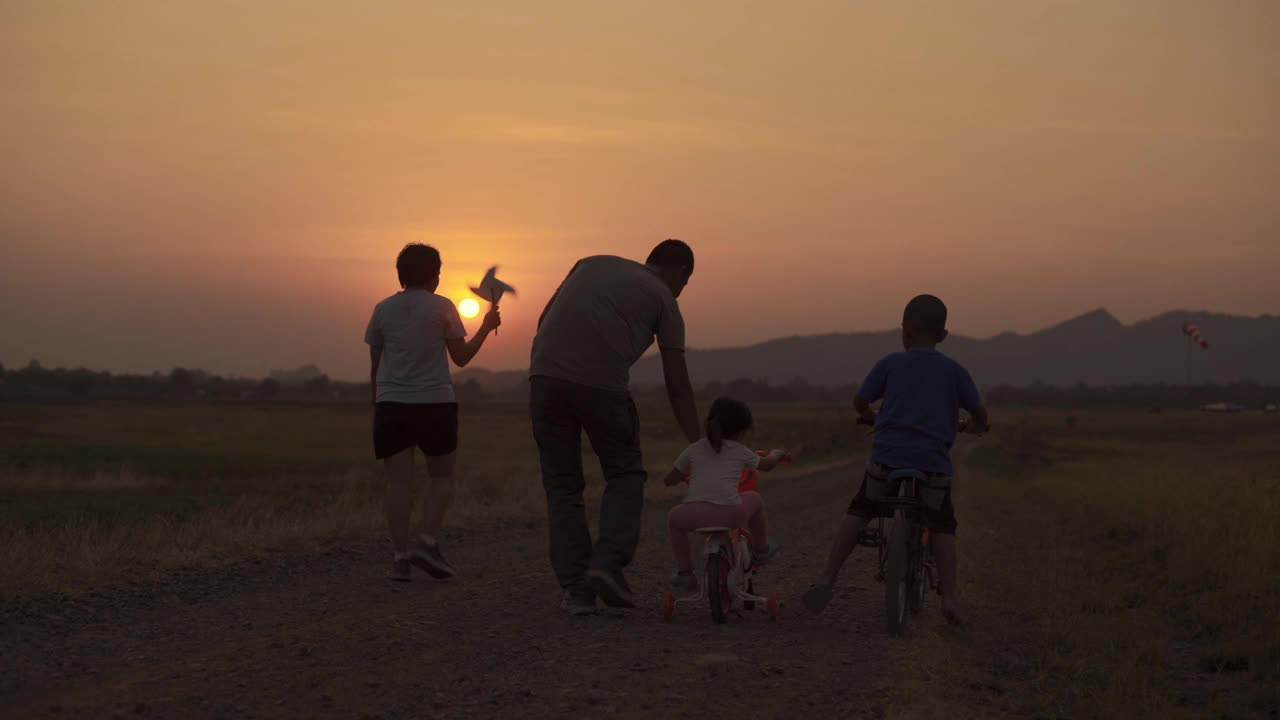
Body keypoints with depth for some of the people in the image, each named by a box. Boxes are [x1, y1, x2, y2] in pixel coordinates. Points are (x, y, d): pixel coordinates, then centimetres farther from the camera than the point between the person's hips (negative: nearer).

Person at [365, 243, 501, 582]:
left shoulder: (383, 310, 7)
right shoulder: (442, 308, -1)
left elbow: (375, 366, 11)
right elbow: (461, 357, 4)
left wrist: (378, 404, 22)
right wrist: (486, 328, 16)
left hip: (391, 405, 2)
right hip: (435, 403, -2)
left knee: (399, 481, 0)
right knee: (442, 477, 11)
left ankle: (401, 555, -7)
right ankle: (427, 541, -6)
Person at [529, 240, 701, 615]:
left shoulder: (592, 263, 26)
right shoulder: (663, 298, 14)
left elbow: (544, 319, 19)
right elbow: (677, 386, 12)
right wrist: (698, 446, 15)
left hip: (545, 375, 3)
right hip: (602, 385, -3)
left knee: (562, 485, 11)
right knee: (625, 474, 15)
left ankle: (575, 588, 8)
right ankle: (608, 563, -3)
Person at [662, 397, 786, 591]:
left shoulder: (694, 450, 18)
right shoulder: (741, 452, 16)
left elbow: (669, 480, 26)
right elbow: (766, 465, 36)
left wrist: (682, 476, 49)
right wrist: (776, 454, 59)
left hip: (694, 515, 1)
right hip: (729, 514, -1)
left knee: (674, 518, 34)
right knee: (754, 498, 30)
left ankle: (684, 573, 26)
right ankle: (761, 548, 47)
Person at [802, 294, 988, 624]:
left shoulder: (890, 364, 7)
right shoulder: (954, 371, 8)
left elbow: (859, 402, 16)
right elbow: (979, 414, 13)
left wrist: (873, 418, 38)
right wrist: (972, 426, 37)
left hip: (886, 460, 0)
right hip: (933, 465, 0)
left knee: (859, 511, 19)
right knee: (942, 525, 17)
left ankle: (826, 578, 7)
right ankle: (949, 596, 1)